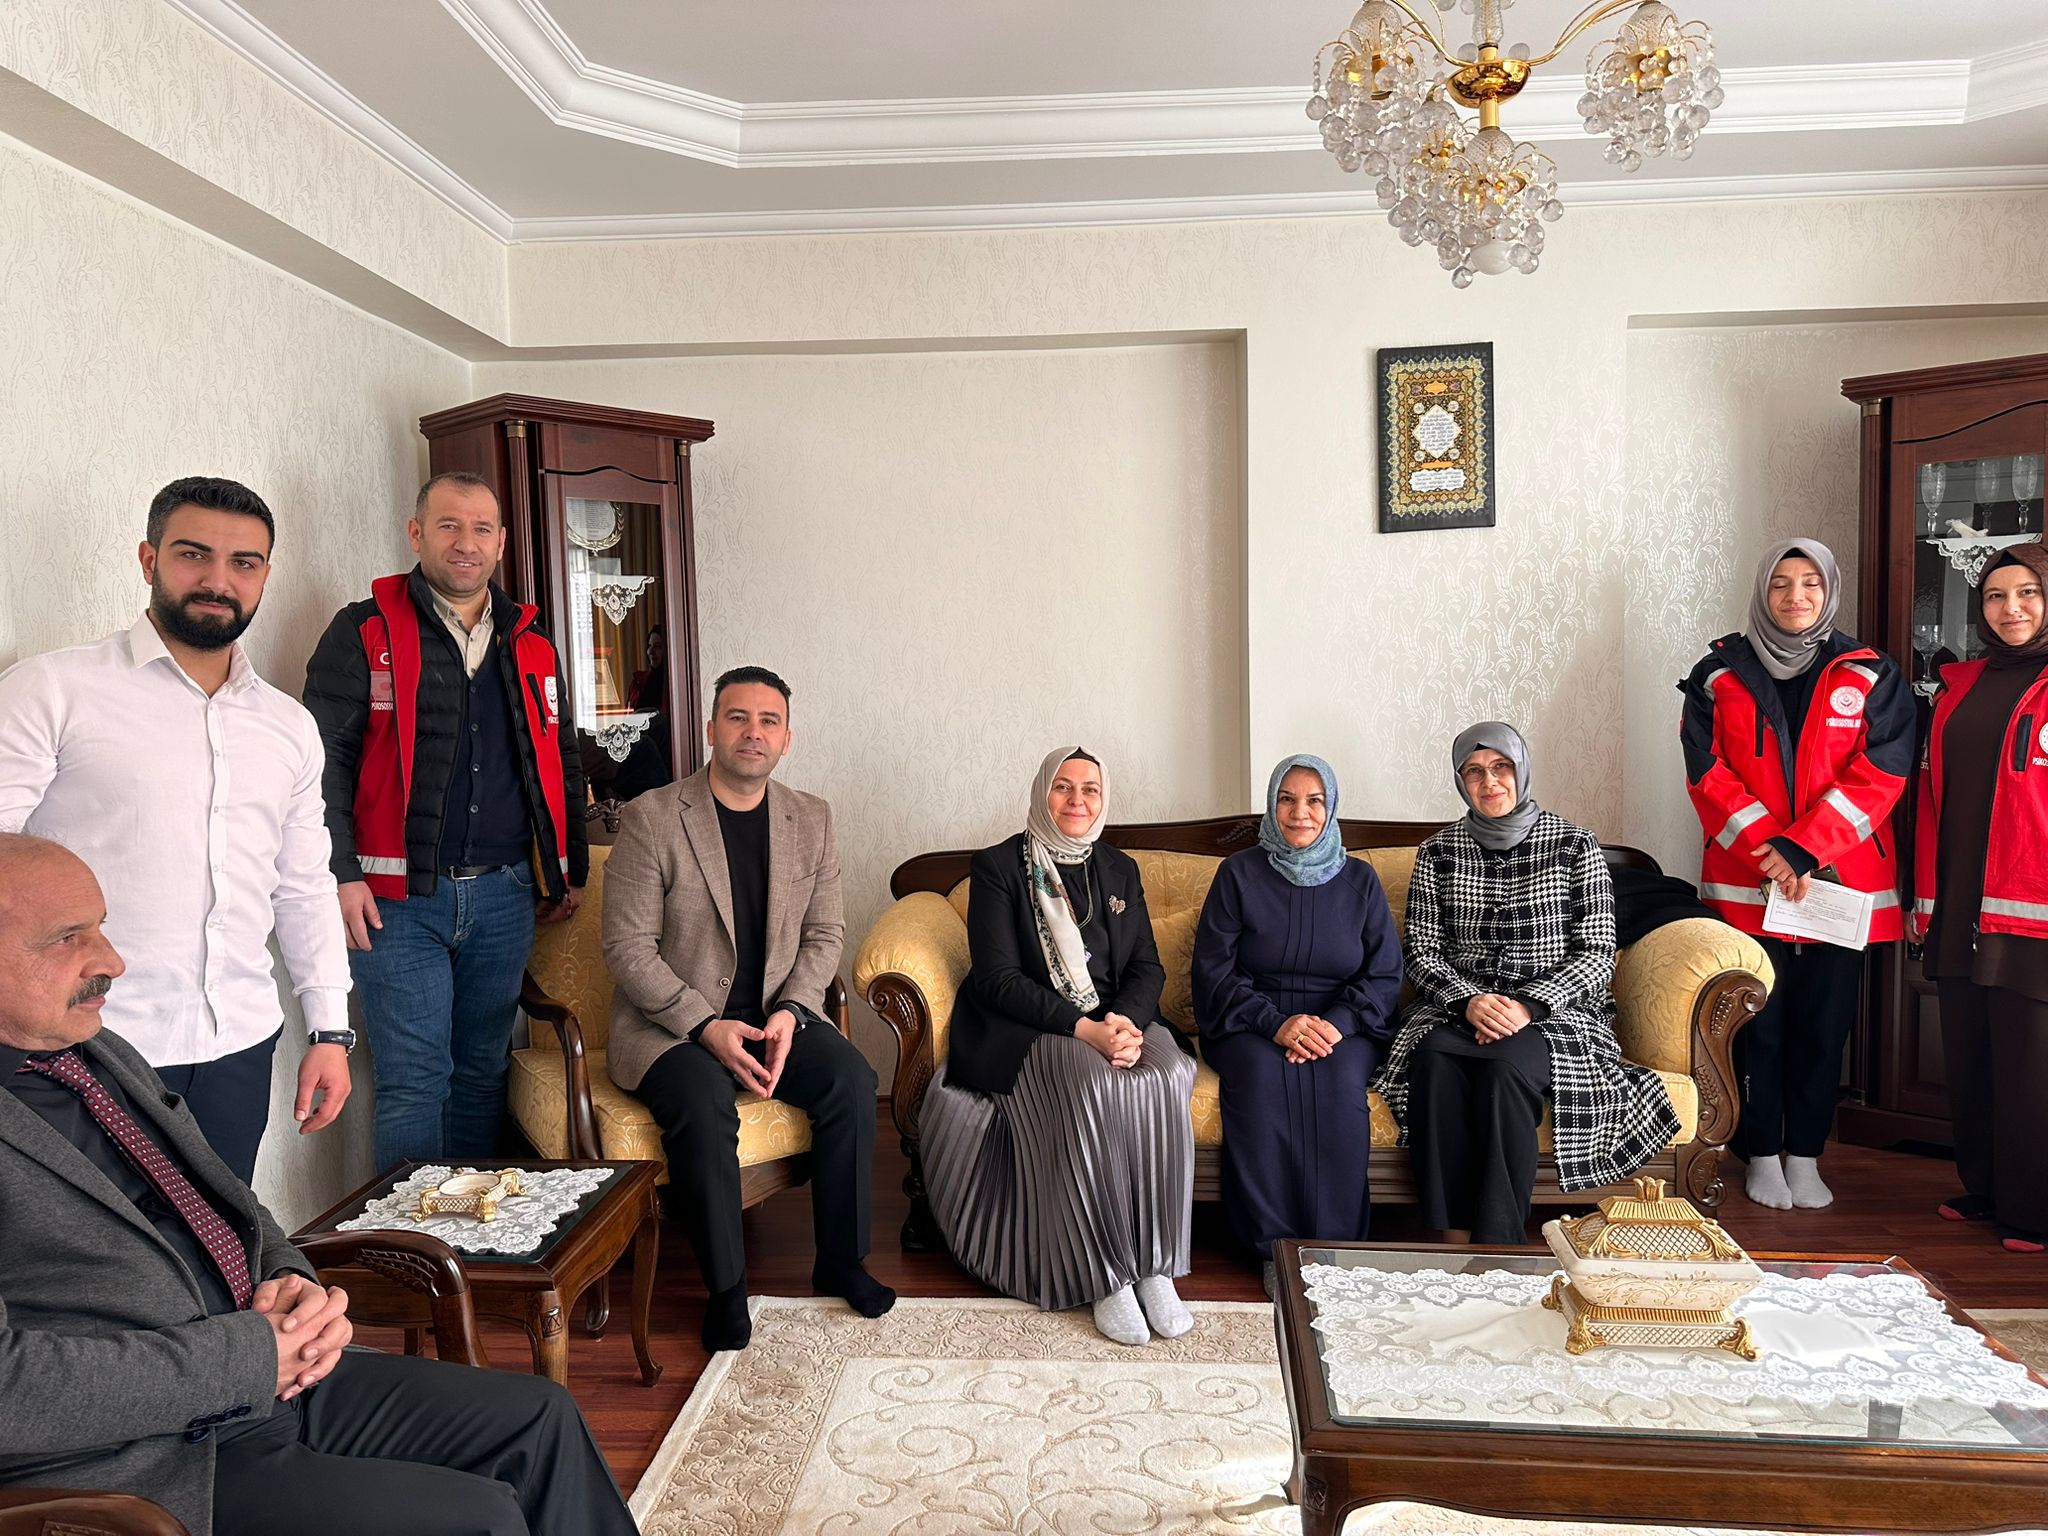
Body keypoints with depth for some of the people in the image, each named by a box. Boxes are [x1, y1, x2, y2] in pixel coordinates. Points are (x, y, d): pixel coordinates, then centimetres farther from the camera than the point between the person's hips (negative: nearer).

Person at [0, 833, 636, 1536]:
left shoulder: (103, 1053, 11)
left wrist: (289, 1280, 0)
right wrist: (247, 1357, -19)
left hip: (274, 1375, 9)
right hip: (145, 1466, -8)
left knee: (538, 1418, 8)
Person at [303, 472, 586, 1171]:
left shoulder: (531, 644, 13)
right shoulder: (365, 633, 0)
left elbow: (562, 763, 19)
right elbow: (325, 759, -5)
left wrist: (571, 869, 17)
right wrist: (340, 874, -13)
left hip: (504, 896, 4)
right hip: (399, 901, -4)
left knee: (484, 1072, 12)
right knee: (414, 1082, -3)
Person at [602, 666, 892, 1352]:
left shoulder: (812, 819, 5)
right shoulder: (650, 819, -8)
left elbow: (824, 934, 8)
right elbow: (628, 949, -11)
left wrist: (791, 1011, -11)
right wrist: (707, 1027, -21)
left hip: (774, 1014, 4)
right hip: (670, 1024, -3)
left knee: (852, 1080, -21)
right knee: (704, 1103, -32)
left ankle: (840, 1261, -2)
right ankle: (725, 1289, -12)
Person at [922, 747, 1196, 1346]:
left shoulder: (1120, 870, 15)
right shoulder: (999, 866, -1)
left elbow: (1147, 968, 8)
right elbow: (996, 980, -10)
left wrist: (1127, 1022, -15)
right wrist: (1083, 1028, -22)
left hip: (1120, 1020, 4)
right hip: (1027, 1030, -4)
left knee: (1165, 1077, -29)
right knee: (1092, 1085, -34)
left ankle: (1156, 1267, -21)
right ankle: (1105, 1278, -23)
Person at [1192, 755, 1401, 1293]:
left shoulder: (1359, 880, 9)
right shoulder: (1239, 873, 4)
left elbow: (1385, 975, 3)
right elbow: (1213, 969, -3)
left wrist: (1337, 1023, -17)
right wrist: (1276, 1023, -18)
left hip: (1343, 1026, 1)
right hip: (1252, 1023, -1)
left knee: (1340, 1080, -32)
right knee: (1262, 1075, -33)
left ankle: (1337, 1246, -23)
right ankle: (1275, 1248, -24)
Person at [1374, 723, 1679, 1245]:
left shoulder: (1574, 845, 3)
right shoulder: (1439, 852, 9)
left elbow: (1597, 954, -2)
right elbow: (1422, 952, 4)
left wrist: (1528, 1005, -17)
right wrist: (1469, 1000, -16)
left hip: (1555, 1011, -2)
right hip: (1458, 1007, 2)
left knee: (1505, 1066, -35)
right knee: (1433, 1061, -32)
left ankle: (1498, 1243, -29)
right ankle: (1448, 1235, -28)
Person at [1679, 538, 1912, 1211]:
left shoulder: (1870, 676, 4)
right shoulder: (1720, 673, 4)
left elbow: (1878, 774, -6)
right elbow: (1709, 774, -3)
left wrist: (1802, 850, -15)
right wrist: (1766, 851, -14)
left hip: (1839, 881, 1)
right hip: (1744, 883, -1)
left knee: (1824, 1023, 7)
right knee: (1756, 1023, 5)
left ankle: (1805, 1156, 20)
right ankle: (1762, 1156, 17)